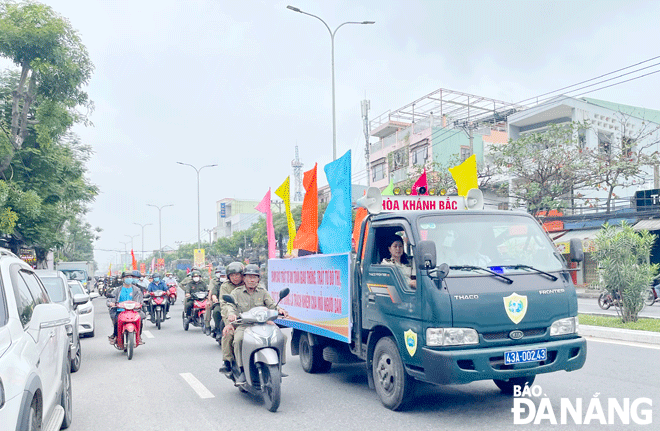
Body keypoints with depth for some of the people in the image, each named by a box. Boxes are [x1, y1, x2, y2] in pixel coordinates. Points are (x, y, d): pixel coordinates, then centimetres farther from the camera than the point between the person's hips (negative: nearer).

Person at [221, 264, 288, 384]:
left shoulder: (263, 292, 15)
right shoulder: (236, 292, 10)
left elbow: (271, 304, 4)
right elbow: (230, 305, -5)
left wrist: (279, 309, -20)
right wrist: (231, 314, -29)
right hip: (243, 325, -2)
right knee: (238, 339, -34)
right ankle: (243, 371, -21)